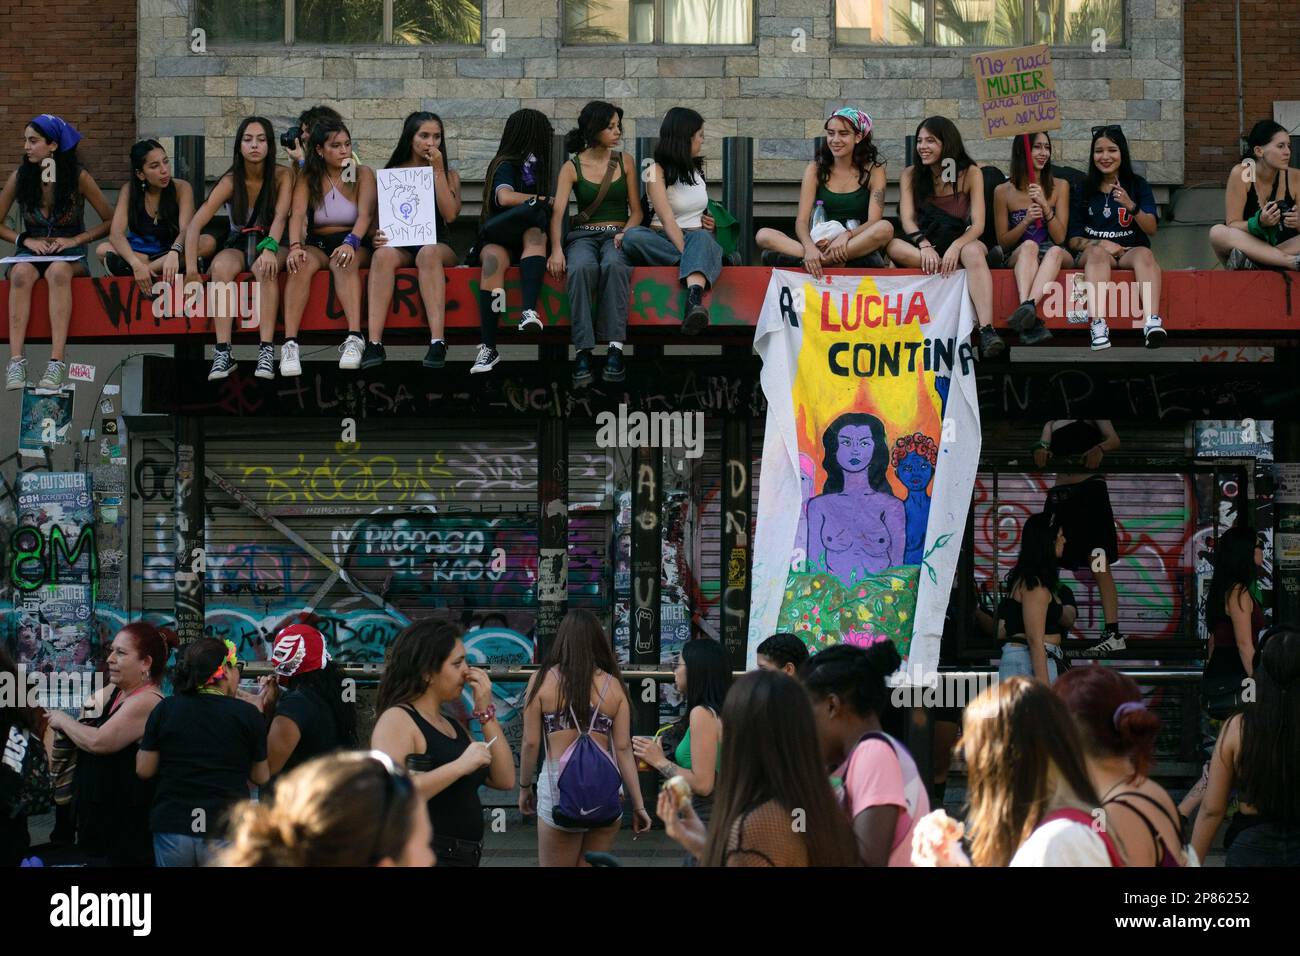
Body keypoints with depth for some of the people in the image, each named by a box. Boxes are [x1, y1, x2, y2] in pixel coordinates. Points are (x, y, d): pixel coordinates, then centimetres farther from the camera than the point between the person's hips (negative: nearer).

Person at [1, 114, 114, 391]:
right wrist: (26, 240, -8)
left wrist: (74, 240, -11)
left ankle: (57, 363, -47)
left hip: (70, 256, -2)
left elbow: (110, 221, 1)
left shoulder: (78, 177, -6)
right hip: (31, 253, 2)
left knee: (58, 271, -38)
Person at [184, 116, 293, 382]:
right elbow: (195, 224, -14)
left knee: (264, 269, -38)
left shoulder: (282, 176, -7)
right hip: (238, 244, 1)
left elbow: (281, 216, -23)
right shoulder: (231, 181, -8)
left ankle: (267, 350, -43)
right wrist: (191, 268, -26)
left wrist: (269, 248, -43)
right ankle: (223, 352, -39)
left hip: (270, 243, -1)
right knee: (220, 267, -34)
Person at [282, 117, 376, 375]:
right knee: (301, 263, -33)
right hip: (317, 244, 1)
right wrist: (295, 246, -30)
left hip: (354, 244, -1)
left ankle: (354, 339, -51)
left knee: (344, 262, -37)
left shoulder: (363, 174, 3)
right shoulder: (308, 179, 7)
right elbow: (298, 215, -9)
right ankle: (289, 344, -44)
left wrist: (350, 243, -31)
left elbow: (365, 215, -11)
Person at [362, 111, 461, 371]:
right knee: (383, 255, -36)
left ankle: (437, 342, -48)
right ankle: (374, 343, -46)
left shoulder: (449, 175, 11)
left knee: (429, 253, -38)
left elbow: (450, 214, -6)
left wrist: (438, 171, -7)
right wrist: (376, 237, -14)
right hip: (400, 245, 1)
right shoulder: (391, 174, 13)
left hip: (437, 245, -1)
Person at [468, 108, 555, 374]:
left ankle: (529, 312, -53)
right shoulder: (506, 165, 3)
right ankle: (488, 347, -39)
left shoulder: (539, 164, 24)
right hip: (498, 242, -4)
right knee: (494, 257, -38)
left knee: (534, 233, -32)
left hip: (527, 241, 4)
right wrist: (545, 201, -5)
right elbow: (505, 197, -16)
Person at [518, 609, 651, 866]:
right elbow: (623, 749, 3)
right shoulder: (612, 685, 5)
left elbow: (531, 742, 0)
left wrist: (524, 787, 15)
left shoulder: (542, 680, 0)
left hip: (560, 788, -2)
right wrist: (638, 805, 7)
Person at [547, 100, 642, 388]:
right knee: (581, 268, -38)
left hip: (618, 235, 1)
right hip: (583, 235, -1)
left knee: (614, 265, -38)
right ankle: (582, 353, -42)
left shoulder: (625, 162, 12)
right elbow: (558, 211, -8)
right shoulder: (572, 168, 5)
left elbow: (636, 211, 11)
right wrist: (556, 250, -26)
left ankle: (615, 350, -42)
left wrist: (625, 233, -12)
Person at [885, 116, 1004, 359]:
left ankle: (987, 331, -54)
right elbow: (908, 219, -6)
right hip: (921, 246, 2)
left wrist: (955, 247, -29)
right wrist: (924, 246, -28)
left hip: (959, 242, -1)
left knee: (974, 252, -38)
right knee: (893, 247, -32)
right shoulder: (910, 175, 7)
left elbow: (978, 224, -8)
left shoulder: (970, 173, 2)